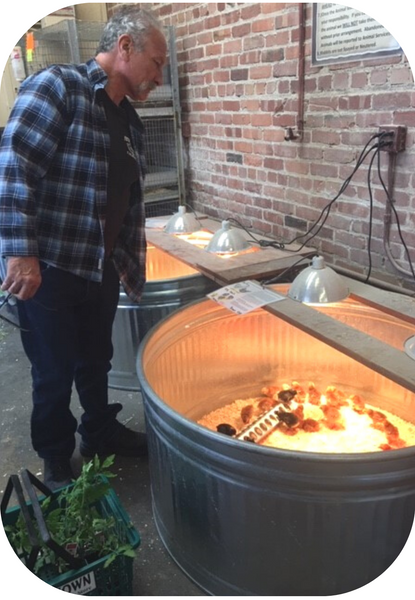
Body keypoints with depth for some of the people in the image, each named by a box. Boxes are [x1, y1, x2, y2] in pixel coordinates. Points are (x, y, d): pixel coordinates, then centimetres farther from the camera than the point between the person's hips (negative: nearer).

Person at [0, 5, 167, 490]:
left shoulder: (128, 119, 13)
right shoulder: (57, 86, -11)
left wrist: (129, 264, 16)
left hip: (102, 269, 7)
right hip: (48, 269, -7)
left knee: (96, 362, 21)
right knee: (55, 373, 8)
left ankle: (100, 433, 43)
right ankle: (57, 464, 30)